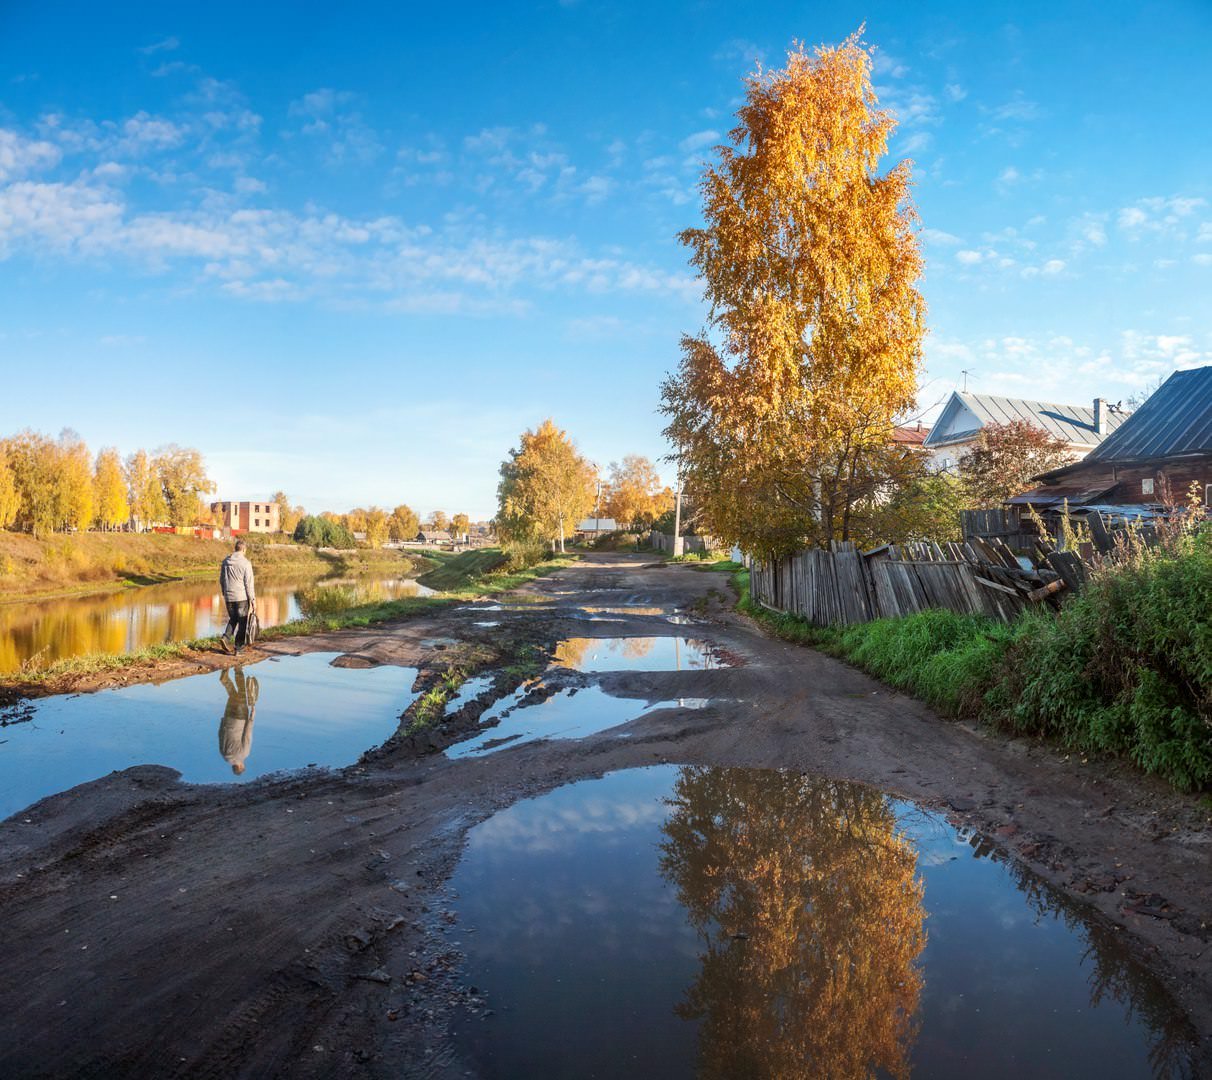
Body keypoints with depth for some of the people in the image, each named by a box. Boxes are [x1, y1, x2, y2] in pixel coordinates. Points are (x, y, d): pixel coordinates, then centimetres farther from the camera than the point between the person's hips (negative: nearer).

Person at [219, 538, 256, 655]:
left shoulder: (225, 561, 6)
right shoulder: (245, 563, -11)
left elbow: (221, 580, 14)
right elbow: (249, 583, -12)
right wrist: (253, 600, -7)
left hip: (228, 597, 5)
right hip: (242, 597, -5)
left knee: (233, 619, 21)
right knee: (242, 622, 5)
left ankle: (225, 637, -2)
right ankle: (238, 648, 6)